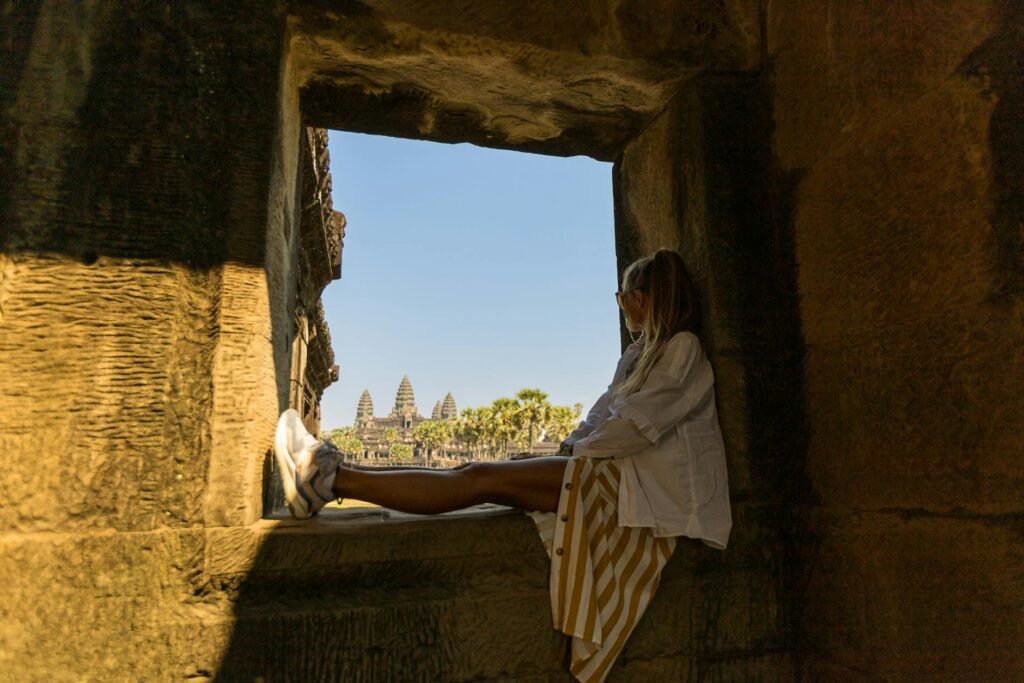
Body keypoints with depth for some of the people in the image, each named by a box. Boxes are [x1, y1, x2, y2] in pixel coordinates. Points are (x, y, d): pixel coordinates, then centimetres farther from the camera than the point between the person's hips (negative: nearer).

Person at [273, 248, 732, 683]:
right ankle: (329, 475, -10)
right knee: (477, 474, -7)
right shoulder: (641, 353, 25)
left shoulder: (684, 348, -3)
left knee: (480, 479, -19)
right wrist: (565, 448, 2)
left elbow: (641, 422, -15)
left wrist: (577, 451, -5)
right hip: (613, 470, 8)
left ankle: (332, 480, -20)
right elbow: (602, 415, 18)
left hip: (644, 481, -8)